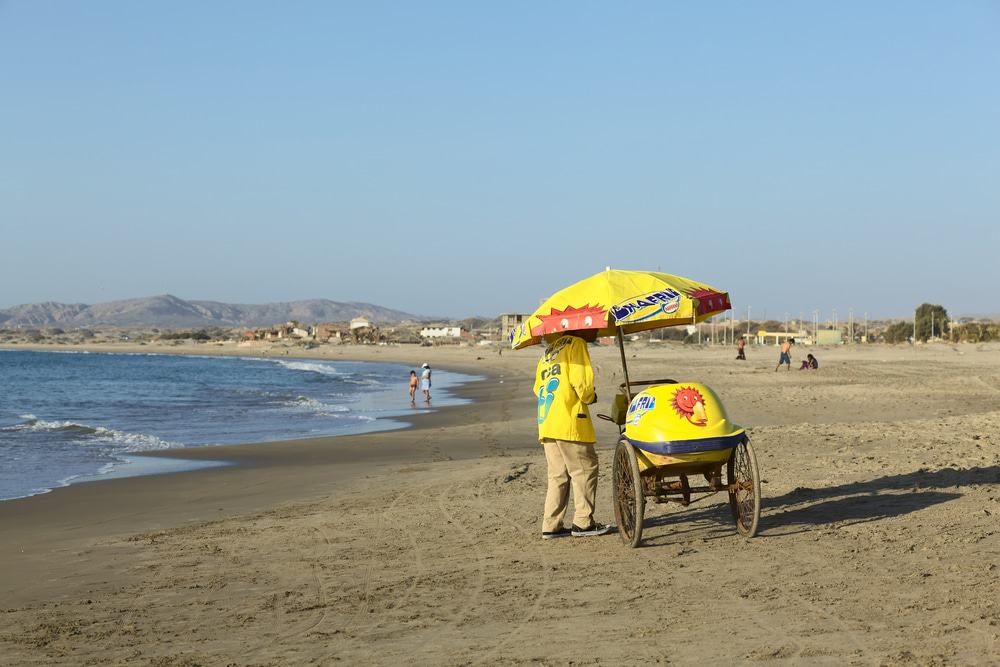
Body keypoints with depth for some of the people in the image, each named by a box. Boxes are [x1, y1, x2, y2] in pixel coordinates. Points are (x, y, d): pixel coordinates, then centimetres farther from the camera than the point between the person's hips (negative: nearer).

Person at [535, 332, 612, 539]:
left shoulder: (549, 351, 23)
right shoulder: (576, 344, -2)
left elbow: (538, 388, 21)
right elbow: (582, 382, -14)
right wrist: (589, 397, 6)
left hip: (545, 423, 8)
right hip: (569, 422, -8)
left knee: (557, 475, 12)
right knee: (584, 470, 2)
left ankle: (551, 526, 10)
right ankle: (583, 523, 3)